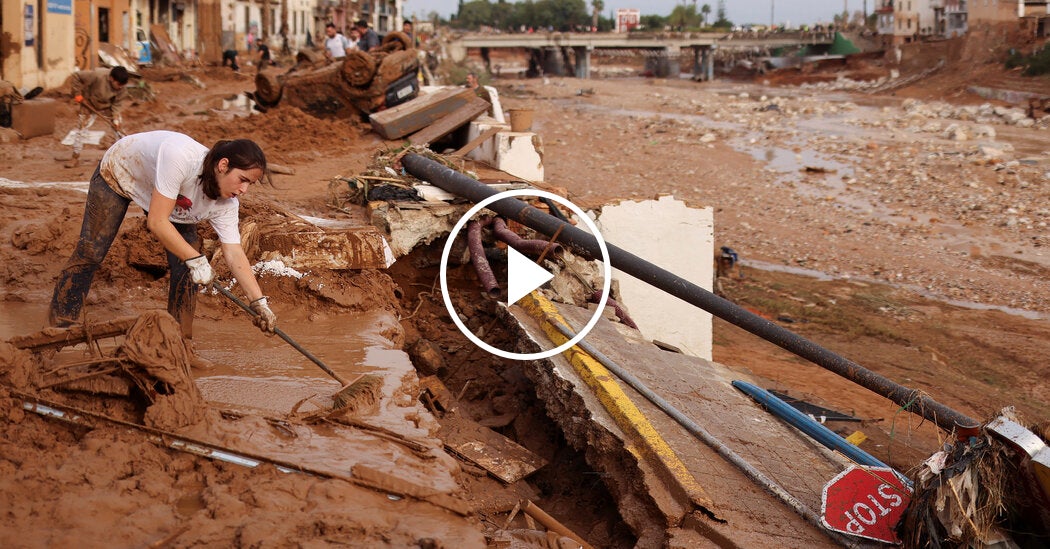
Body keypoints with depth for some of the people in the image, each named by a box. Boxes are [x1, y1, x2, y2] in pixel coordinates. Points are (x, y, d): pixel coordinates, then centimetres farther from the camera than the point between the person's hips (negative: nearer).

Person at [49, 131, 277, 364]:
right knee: (90, 252, 0)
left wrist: (259, 302, -35)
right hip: (119, 171, -4)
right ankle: (60, 327, 16)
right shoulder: (180, 157, -46)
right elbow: (156, 222, -43)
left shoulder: (226, 204, -27)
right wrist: (196, 259, -43)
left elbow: (235, 254, -26)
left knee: (185, 266, -8)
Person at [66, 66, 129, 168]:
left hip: (108, 106, 3)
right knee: (81, 129, -4)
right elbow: (76, 76, -27)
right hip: (89, 104, -3)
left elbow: (116, 104, -14)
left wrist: (116, 119, -25)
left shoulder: (121, 88, -24)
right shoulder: (98, 75, -36)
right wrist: (77, 94, -24)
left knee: (119, 128, -4)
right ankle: (75, 159, 6)